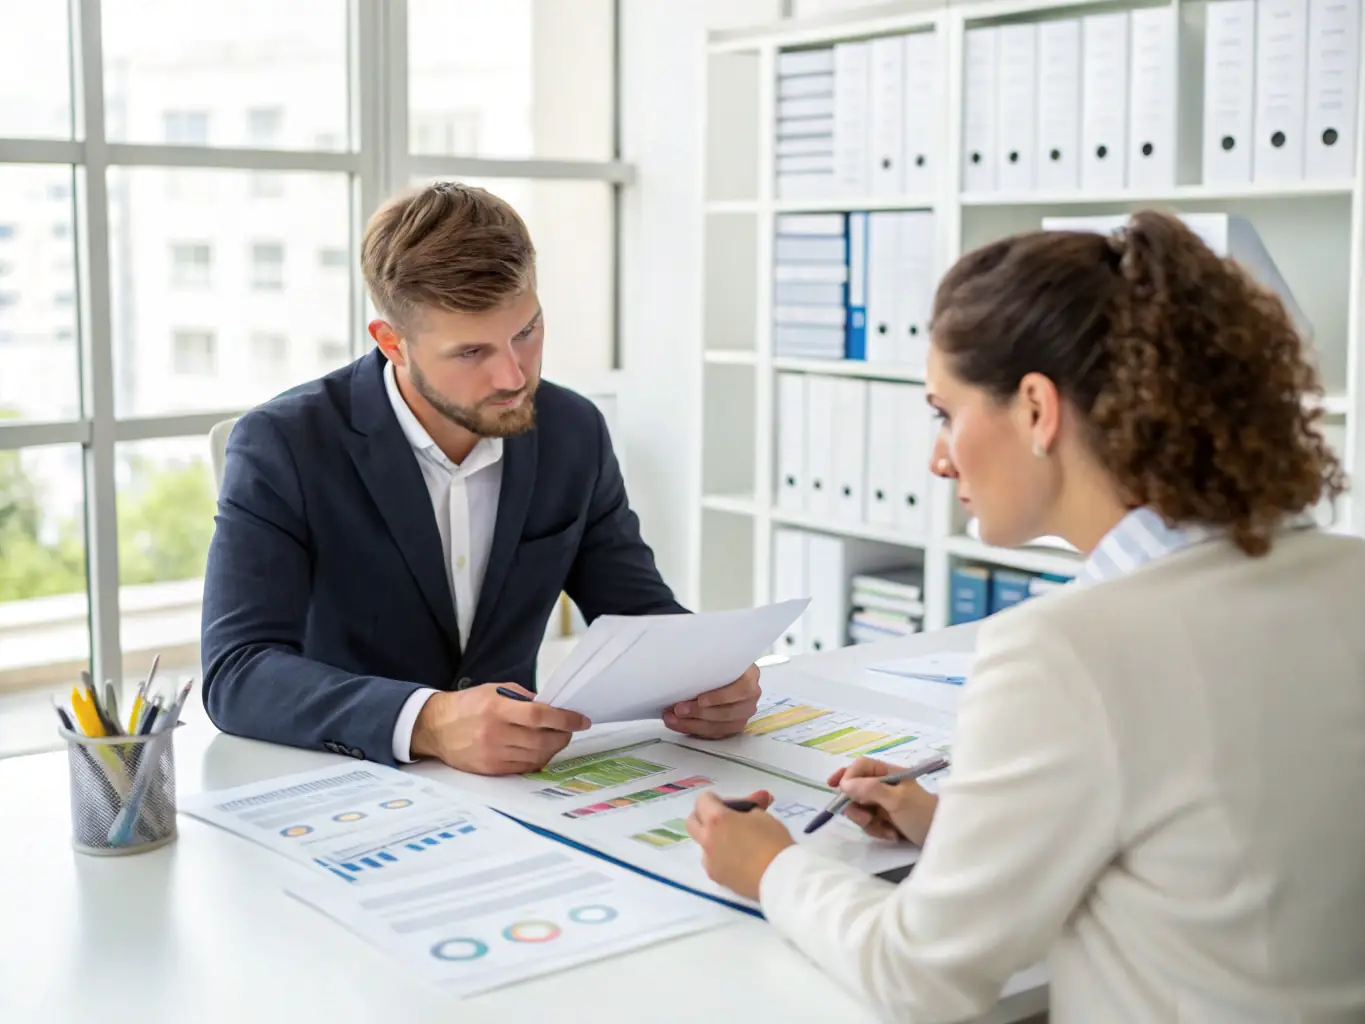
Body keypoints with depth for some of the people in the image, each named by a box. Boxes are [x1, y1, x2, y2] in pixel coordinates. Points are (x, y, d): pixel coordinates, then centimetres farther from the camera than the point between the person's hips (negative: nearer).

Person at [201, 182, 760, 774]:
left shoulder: (573, 433, -1)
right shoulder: (281, 447, -13)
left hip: (513, 783, 3)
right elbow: (237, 674, -21)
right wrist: (429, 723, -36)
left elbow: (639, 613, 6)